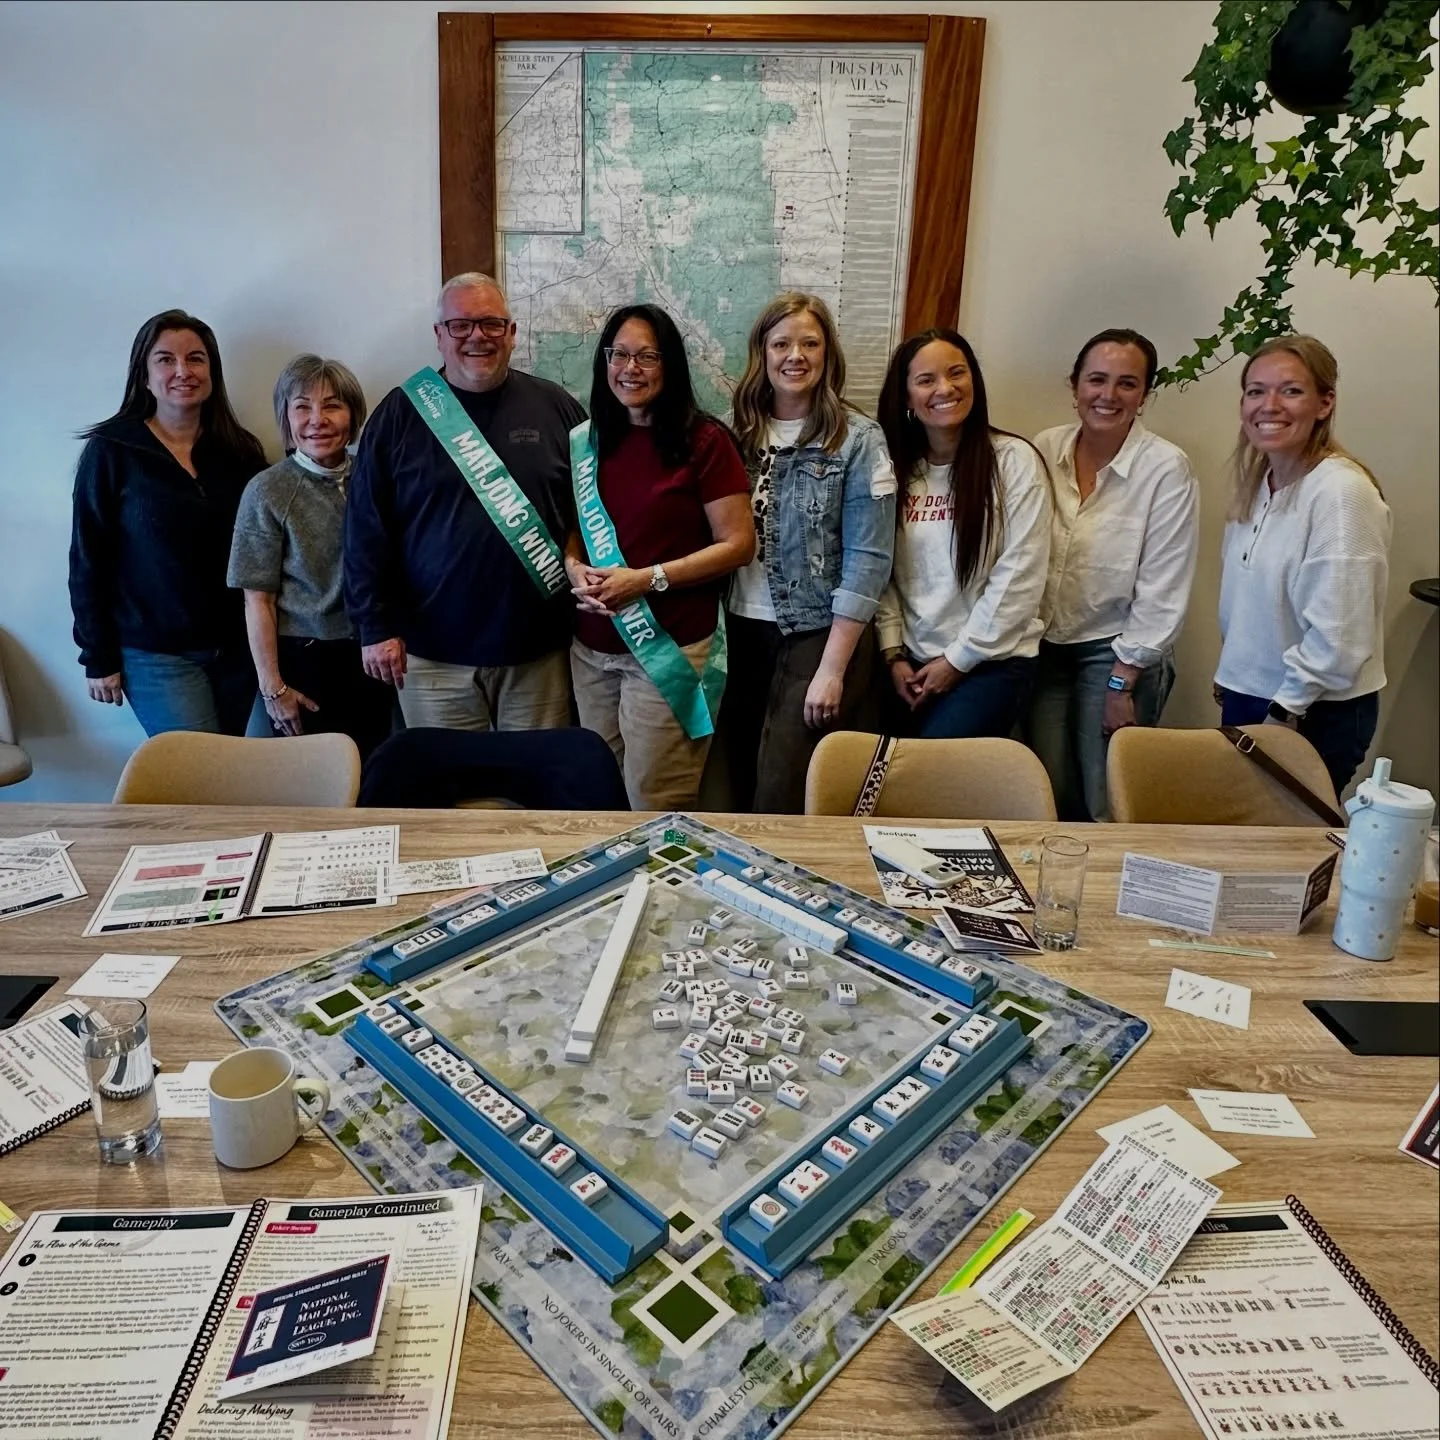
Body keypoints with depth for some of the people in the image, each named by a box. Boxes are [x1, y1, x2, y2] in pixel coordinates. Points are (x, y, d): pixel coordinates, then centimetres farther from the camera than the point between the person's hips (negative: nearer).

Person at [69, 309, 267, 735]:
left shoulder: (239, 451, 5)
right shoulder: (110, 452, -5)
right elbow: (88, 563, -3)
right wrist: (98, 658, -4)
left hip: (238, 647, 4)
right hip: (156, 654, -3)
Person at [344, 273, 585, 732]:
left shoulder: (555, 408, 4)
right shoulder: (400, 413, 2)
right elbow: (367, 530, 1)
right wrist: (377, 626, -2)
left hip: (537, 648, 1)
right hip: (432, 651, 0)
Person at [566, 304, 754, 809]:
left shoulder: (704, 441, -8)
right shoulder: (586, 441, 8)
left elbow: (738, 544, -10)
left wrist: (647, 578, -18)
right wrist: (574, 569, -6)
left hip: (670, 648, -5)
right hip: (591, 649, 6)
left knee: (653, 805, 3)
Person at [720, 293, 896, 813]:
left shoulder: (858, 439, -6)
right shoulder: (738, 431, 6)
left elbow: (868, 560, -10)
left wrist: (833, 669, -13)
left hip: (820, 634, -4)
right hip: (743, 632, 4)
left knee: (783, 801, -3)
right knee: (744, 789, 13)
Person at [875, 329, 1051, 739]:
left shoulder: (1015, 460, -7)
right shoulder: (895, 466, 5)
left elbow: (1020, 578, -11)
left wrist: (958, 659, -10)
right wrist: (894, 654, -3)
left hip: (992, 660, -4)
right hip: (913, 662, 4)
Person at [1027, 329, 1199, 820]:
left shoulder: (1166, 468, -11)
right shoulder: (1044, 450, -1)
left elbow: (1162, 593, -11)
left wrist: (1122, 683, -10)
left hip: (1118, 651, -3)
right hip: (1043, 646, 3)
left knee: (1106, 807, 3)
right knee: (1047, 796, 9)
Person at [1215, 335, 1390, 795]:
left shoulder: (1341, 492, -20)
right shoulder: (1256, 484, 5)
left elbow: (1339, 635, -22)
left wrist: (1282, 714, -15)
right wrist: (1230, 677, 14)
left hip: (1316, 713, -7)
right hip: (1246, 696, 7)